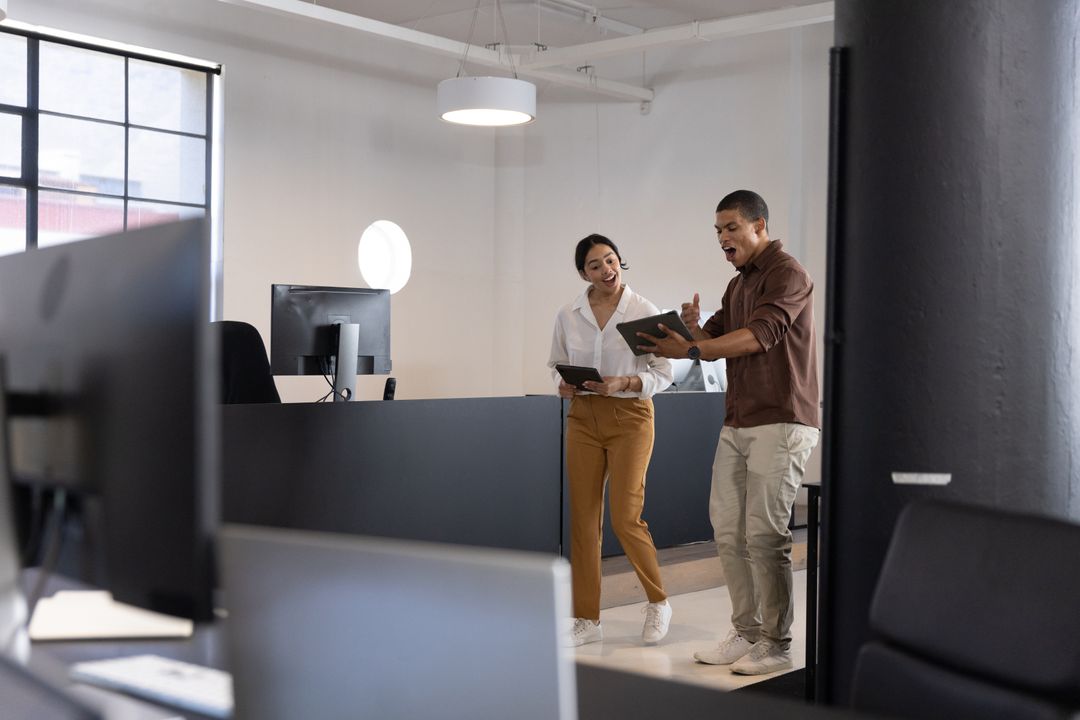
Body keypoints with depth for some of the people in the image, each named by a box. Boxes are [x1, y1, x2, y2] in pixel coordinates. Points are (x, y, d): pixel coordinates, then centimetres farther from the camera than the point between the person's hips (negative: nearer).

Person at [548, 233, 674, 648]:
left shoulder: (643, 311, -5)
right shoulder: (568, 316, 4)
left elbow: (663, 374, -2)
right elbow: (556, 364, 15)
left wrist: (624, 383, -18)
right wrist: (563, 385, -7)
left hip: (630, 417, -3)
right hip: (583, 418, 3)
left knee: (625, 518, -7)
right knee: (583, 520, 2)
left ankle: (658, 602, 17)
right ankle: (587, 619, 13)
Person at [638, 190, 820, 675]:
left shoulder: (787, 273, -8)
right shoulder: (738, 284, 20)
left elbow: (760, 334, -21)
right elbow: (714, 339, 17)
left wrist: (689, 349, -26)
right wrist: (692, 328, -6)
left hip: (781, 422, -9)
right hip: (737, 425, 9)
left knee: (764, 533, -8)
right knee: (727, 530, 7)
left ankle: (776, 644, 2)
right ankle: (746, 633, 16)